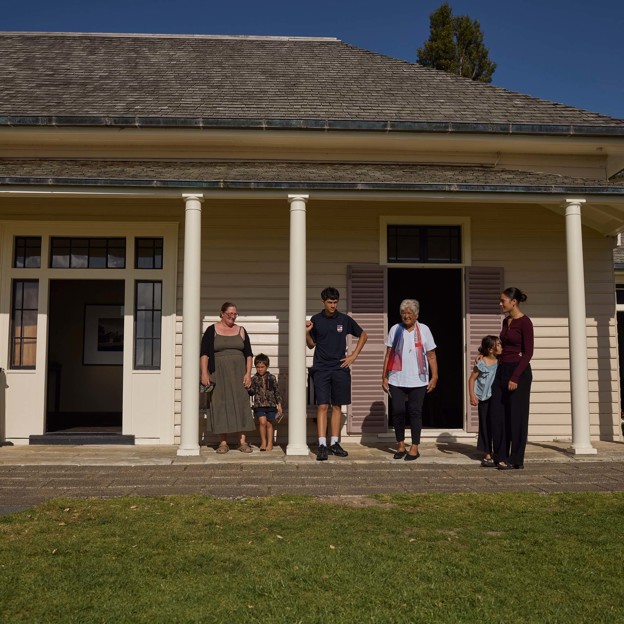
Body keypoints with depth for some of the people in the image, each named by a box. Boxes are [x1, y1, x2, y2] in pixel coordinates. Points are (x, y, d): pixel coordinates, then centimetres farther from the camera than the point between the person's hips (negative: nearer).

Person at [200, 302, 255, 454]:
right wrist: (204, 373, -13)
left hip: (238, 373, 2)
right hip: (218, 373, -2)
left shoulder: (241, 331, 10)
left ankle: (242, 441, 1)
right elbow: (204, 353, -2)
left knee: (241, 404, -2)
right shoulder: (212, 330, 3)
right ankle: (223, 442, 2)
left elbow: (248, 354, 8)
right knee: (220, 405, -3)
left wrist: (248, 373, -3)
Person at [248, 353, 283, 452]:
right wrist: (248, 388, -22)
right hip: (259, 405, -1)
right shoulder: (254, 379, 5)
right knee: (262, 422, -15)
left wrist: (279, 405, 6)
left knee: (269, 424, 4)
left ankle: (270, 443, 17)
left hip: (271, 404, 1)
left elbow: (277, 391, 8)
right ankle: (263, 441, 2)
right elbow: (251, 392, 0)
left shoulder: (272, 378, 5)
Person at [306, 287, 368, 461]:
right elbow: (311, 345, 9)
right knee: (322, 406, -7)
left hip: (340, 368, 2)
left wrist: (354, 355, 7)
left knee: (337, 406, 7)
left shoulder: (345, 320, 3)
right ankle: (322, 445, -8)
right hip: (321, 369, -2)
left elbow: (363, 335, 15)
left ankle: (334, 443, 16)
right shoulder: (316, 320, 2)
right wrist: (307, 333, -11)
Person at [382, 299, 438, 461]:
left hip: (418, 380, -1)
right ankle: (401, 446, 16)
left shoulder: (424, 330, 3)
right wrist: (384, 376, 3)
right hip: (397, 380, 1)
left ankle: (414, 448, 10)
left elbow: (431, 356, 3)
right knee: (397, 411, 2)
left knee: (415, 412, 2)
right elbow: (388, 354, 7)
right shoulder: (395, 329, 6)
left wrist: (434, 377, -4)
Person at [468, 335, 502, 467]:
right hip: (484, 399, -4)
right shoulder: (482, 363, -12)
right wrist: (472, 395, -13)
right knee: (486, 426, 4)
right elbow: (472, 378, -7)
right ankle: (488, 455, 12)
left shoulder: (499, 362, 0)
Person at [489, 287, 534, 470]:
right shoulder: (506, 321, 12)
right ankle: (501, 456, 17)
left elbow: (528, 353, -15)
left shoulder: (524, 322, -11)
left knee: (516, 416, -1)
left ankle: (516, 460, 8)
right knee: (497, 414, 7)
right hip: (502, 370, 8)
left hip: (518, 372, -8)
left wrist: (515, 378, -19)